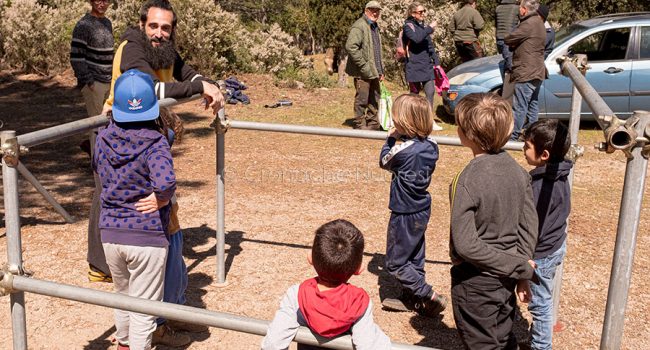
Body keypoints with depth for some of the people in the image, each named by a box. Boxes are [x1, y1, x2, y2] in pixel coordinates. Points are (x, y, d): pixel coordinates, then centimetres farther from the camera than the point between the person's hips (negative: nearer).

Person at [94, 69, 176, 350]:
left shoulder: (103, 138, -2)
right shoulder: (155, 142, -16)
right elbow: (165, 182, -33)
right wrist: (162, 199, -13)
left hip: (110, 234, 6)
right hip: (147, 236, -5)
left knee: (123, 295, 27)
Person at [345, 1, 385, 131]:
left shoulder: (375, 27, 20)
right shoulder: (359, 26, -11)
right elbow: (350, 47, -23)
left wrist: (381, 70, 18)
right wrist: (363, 66, -21)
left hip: (374, 71, 9)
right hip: (363, 72, -9)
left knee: (375, 100, 13)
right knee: (362, 99, -2)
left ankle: (373, 124, 23)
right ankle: (360, 126, 8)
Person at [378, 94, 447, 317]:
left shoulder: (403, 151, -26)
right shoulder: (430, 146, -5)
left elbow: (384, 162, -5)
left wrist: (391, 138, 8)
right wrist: (401, 137, 4)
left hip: (405, 214, -8)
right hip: (422, 210, 8)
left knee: (395, 263, 5)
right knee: (414, 258, 21)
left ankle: (430, 297, 3)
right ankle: (412, 298, 33)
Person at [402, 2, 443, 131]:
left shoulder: (423, 26, 16)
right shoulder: (408, 26, -6)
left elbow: (430, 46, 19)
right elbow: (417, 38, -26)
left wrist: (436, 62, 13)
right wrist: (430, 28, -18)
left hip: (427, 65, 6)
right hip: (414, 66, -6)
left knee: (430, 91, 0)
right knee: (415, 93, 1)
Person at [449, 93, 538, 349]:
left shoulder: (466, 181, -23)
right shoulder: (517, 170, -4)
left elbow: (466, 244, -26)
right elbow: (529, 227, -1)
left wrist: (520, 268, -17)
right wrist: (521, 270, 4)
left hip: (476, 281, -6)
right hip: (506, 278, 6)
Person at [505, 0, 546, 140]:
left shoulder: (528, 24, -18)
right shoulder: (538, 23, 15)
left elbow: (508, 39, -13)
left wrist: (513, 43, 7)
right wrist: (515, 44, -3)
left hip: (526, 73, -10)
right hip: (537, 72, 10)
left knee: (519, 107, -5)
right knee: (532, 105, 15)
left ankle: (513, 136, -1)